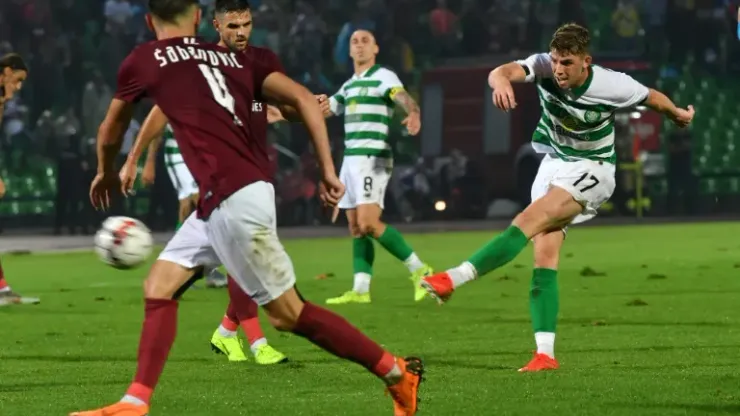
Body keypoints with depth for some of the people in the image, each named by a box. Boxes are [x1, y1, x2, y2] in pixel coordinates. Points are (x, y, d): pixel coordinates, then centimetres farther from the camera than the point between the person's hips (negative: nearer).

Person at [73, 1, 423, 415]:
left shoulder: (143, 61, 5)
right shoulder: (232, 58, 17)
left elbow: (110, 133, 23)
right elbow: (304, 99, 6)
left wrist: (107, 174, 44)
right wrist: (328, 172, 9)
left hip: (232, 198, -7)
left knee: (288, 312, 2)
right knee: (159, 287, 12)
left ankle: (398, 373, 8)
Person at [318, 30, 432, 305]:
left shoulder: (383, 77, -5)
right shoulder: (349, 85, 20)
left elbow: (405, 99, -23)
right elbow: (324, 110, 32)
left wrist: (414, 113, -47)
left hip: (373, 158, -9)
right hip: (351, 158, 9)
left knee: (369, 223, -18)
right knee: (356, 228, 4)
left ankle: (419, 270, -12)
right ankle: (360, 290, 4)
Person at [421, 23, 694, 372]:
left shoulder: (611, 86, -20)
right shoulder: (545, 67, -16)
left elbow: (652, 97, 0)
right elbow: (503, 71, -34)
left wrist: (679, 115, 20)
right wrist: (501, 81, -60)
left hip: (592, 168, -4)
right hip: (553, 161, 4)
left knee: (527, 222, -26)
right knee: (544, 254, -8)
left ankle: (454, 279, -33)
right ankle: (545, 353, -11)